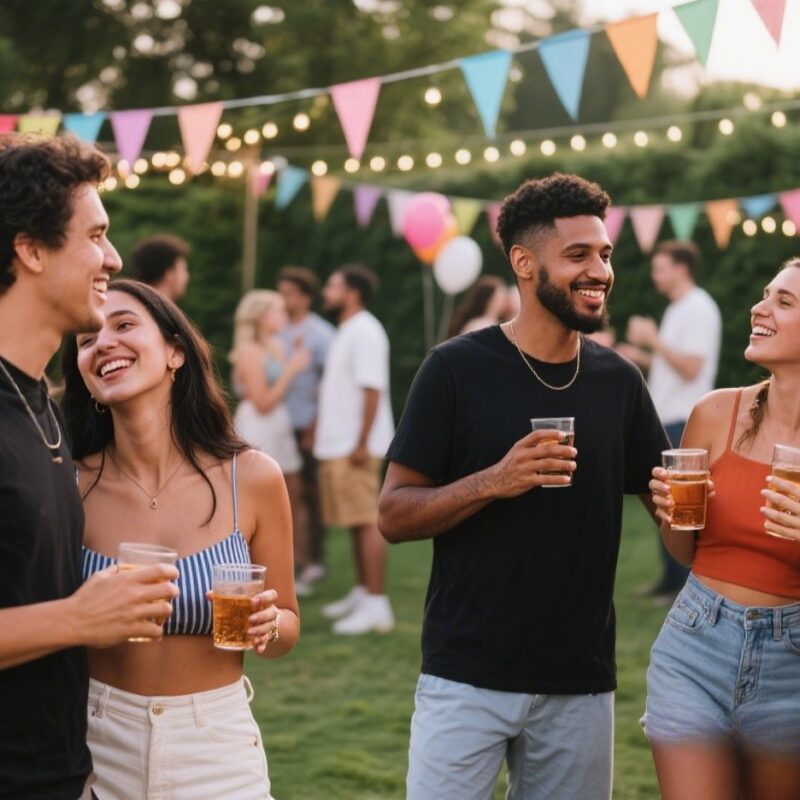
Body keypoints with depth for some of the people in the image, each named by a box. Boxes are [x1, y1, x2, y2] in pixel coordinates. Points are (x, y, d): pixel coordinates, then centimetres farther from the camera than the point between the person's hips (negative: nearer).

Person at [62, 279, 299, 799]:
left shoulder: (253, 478, -9)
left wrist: (266, 624, -18)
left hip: (218, 745, 0)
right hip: (99, 748, 0)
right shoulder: (70, 487, -9)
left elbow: (287, 629, 3)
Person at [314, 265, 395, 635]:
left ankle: (376, 605, -9)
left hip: (355, 447, -10)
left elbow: (373, 389, -21)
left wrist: (361, 444, -24)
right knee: (355, 522, 14)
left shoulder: (365, 332, -14)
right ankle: (362, 593, 22)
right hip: (338, 444, 10)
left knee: (366, 521, -9)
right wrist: (322, 431, 20)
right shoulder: (347, 331, 17)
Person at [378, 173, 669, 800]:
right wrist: (493, 482, -21)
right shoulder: (457, 369, -6)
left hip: (582, 683, 3)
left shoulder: (619, 382, 4)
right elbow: (393, 516, -6)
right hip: (468, 677, -3)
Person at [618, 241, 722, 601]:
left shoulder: (698, 309, -14)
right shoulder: (677, 309, 16)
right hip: (666, 420, 10)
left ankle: (691, 584, -2)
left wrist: (653, 339, -19)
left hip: (683, 422, -10)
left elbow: (691, 368, -21)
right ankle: (671, 578, 19)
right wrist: (641, 357, 10)